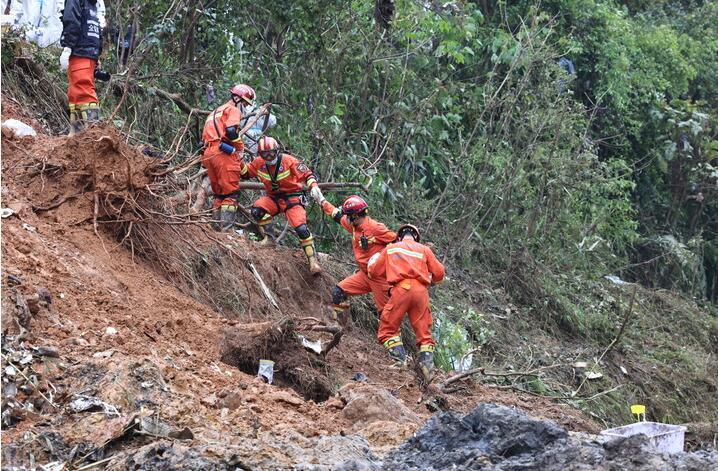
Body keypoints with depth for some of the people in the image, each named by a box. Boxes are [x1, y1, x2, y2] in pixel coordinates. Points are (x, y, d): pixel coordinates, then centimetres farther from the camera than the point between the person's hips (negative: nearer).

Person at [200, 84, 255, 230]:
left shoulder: (216, 112, 32)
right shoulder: (233, 110, 2)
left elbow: (204, 136, 27)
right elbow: (231, 131, -16)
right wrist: (240, 148, -3)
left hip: (208, 153, 9)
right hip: (223, 152, -9)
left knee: (218, 192, 14)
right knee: (231, 191, -9)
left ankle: (216, 223, 12)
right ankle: (226, 225, -17)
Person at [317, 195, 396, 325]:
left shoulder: (375, 228, -20)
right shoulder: (354, 226, 5)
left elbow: (396, 241, -19)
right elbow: (337, 215, 20)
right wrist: (322, 202, 28)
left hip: (380, 276, -8)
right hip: (364, 274, 8)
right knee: (338, 292, 0)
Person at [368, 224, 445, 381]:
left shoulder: (390, 248, 19)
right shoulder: (424, 249, 19)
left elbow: (374, 272, 25)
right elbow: (439, 273, 16)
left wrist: (372, 262, 47)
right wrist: (430, 280, 38)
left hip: (401, 288, -2)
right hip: (421, 290, 2)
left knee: (388, 328, 7)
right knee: (424, 332, 11)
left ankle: (400, 360, -11)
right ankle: (427, 360, -6)